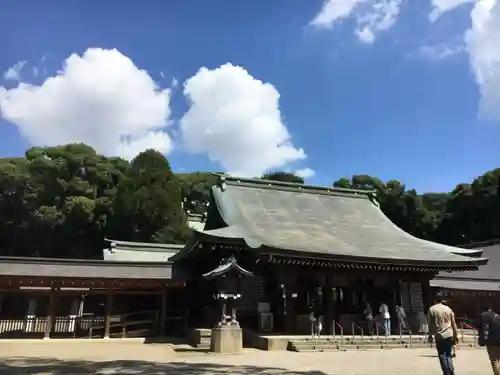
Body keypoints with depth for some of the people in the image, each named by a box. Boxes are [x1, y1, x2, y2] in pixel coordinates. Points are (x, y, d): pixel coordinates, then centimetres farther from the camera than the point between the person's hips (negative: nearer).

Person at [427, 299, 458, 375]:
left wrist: (430, 336, 7)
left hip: (439, 336, -3)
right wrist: (455, 336, 16)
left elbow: (431, 324, -2)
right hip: (449, 335, 4)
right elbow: (454, 324, 9)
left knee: (442, 356, 5)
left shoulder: (432, 309, -3)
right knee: (449, 355, 14)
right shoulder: (448, 309, 7)